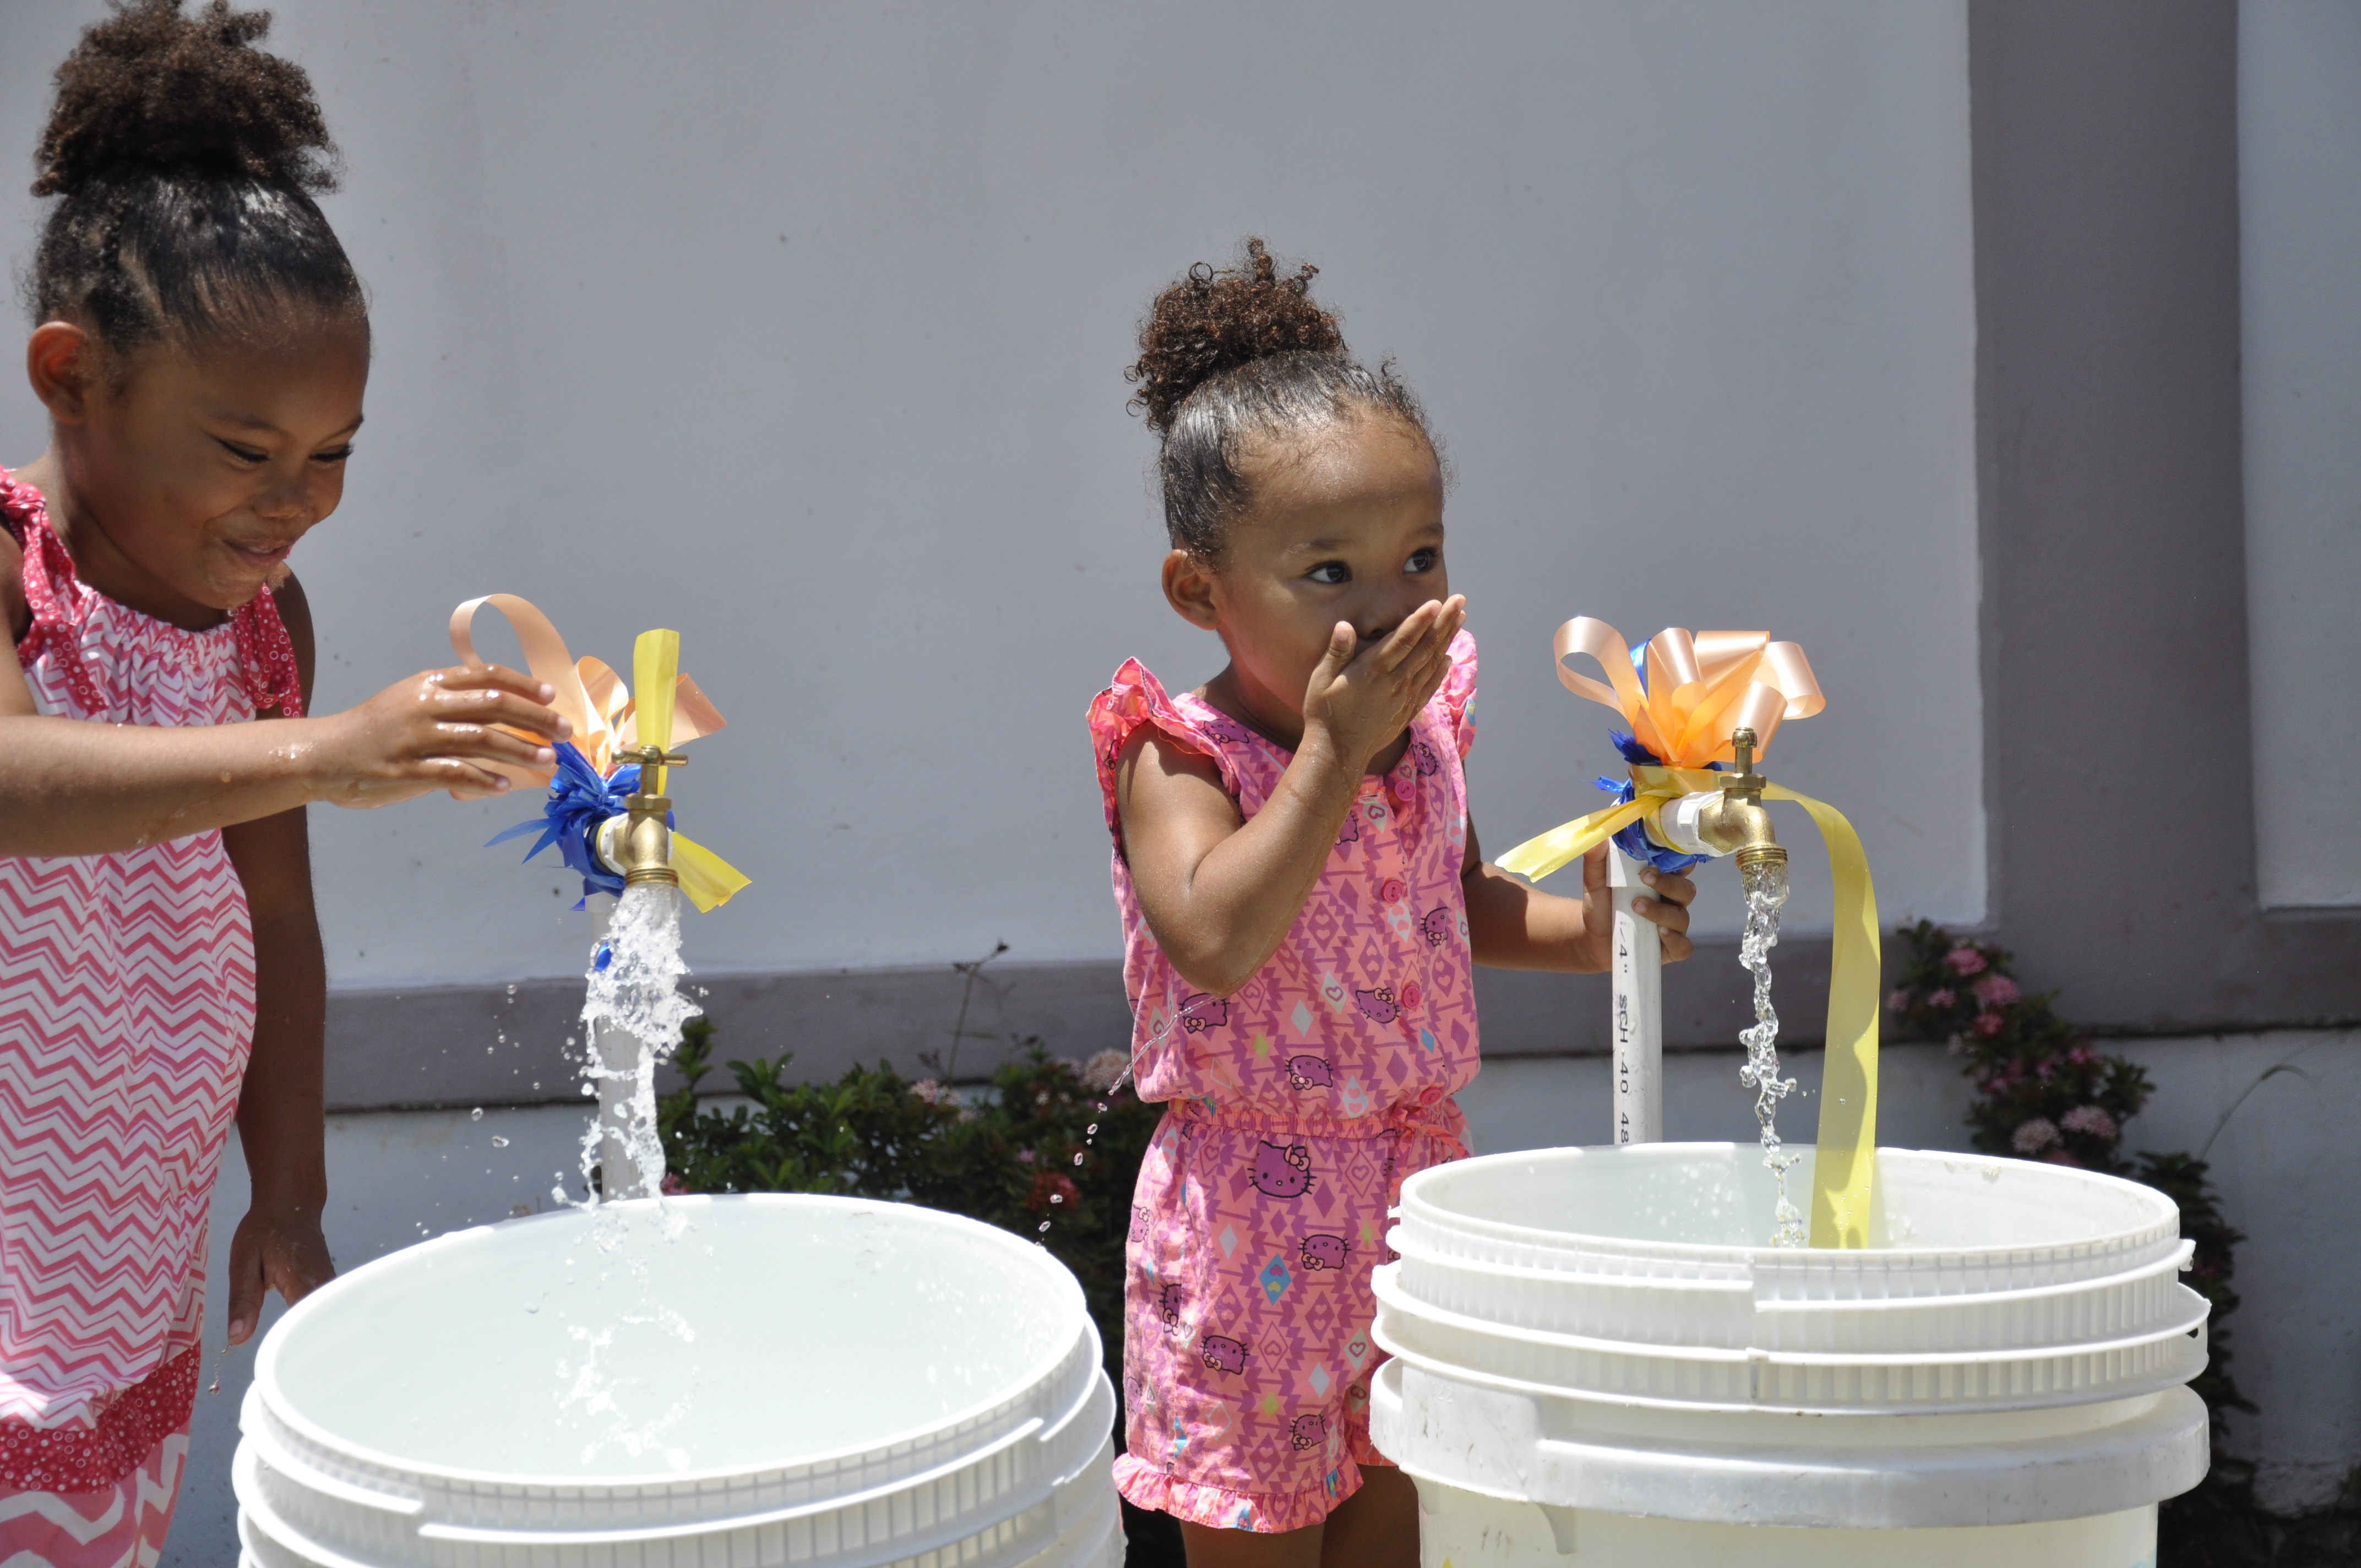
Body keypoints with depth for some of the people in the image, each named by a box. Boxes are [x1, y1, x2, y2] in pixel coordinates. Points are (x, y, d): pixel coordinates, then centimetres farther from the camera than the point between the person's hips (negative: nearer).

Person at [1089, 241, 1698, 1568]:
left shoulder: (1428, 726, 1)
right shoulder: (1179, 760, -16)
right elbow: (1215, 941, -33)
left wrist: (1588, 931, -2)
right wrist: (1333, 751, -33)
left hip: (1420, 1181, 5)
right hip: (1251, 1218, -5)